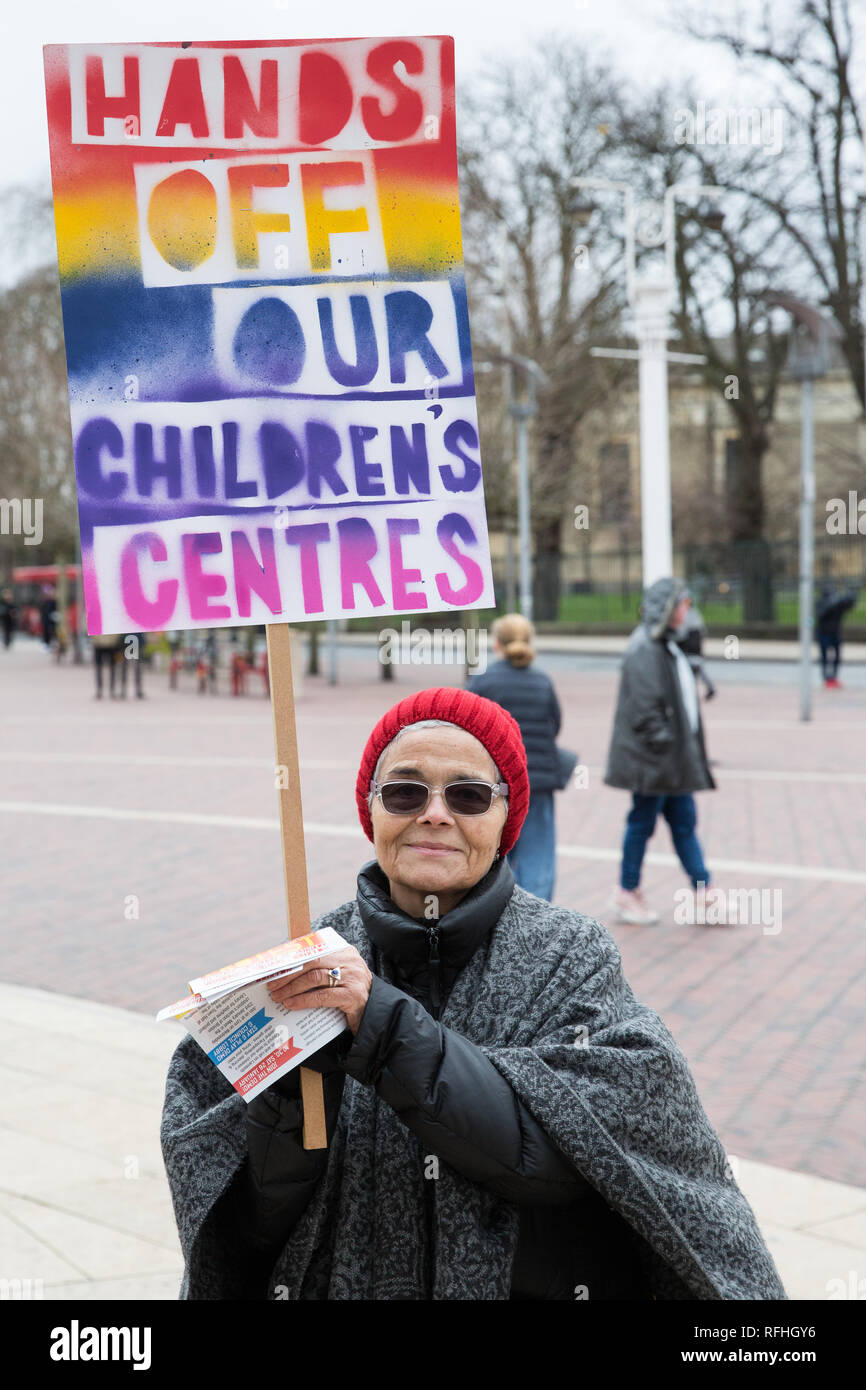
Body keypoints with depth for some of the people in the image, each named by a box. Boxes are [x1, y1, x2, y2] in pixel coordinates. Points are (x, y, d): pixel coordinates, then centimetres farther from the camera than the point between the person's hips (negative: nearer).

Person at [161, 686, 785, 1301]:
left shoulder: (570, 959, -11)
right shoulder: (304, 966, -8)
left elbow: (555, 1151, -24)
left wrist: (383, 1025, -28)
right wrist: (293, 1066, -27)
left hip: (533, 1288, 0)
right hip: (342, 1283, 0)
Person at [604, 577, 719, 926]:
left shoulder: (666, 646, 13)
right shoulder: (644, 651, -18)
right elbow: (644, 707, -23)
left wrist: (689, 748, 16)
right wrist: (663, 741, -21)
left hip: (676, 757, 10)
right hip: (652, 756, -10)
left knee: (684, 821, 11)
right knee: (643, 822, 2)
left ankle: (703, 892, 15)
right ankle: (627, 894, 15)